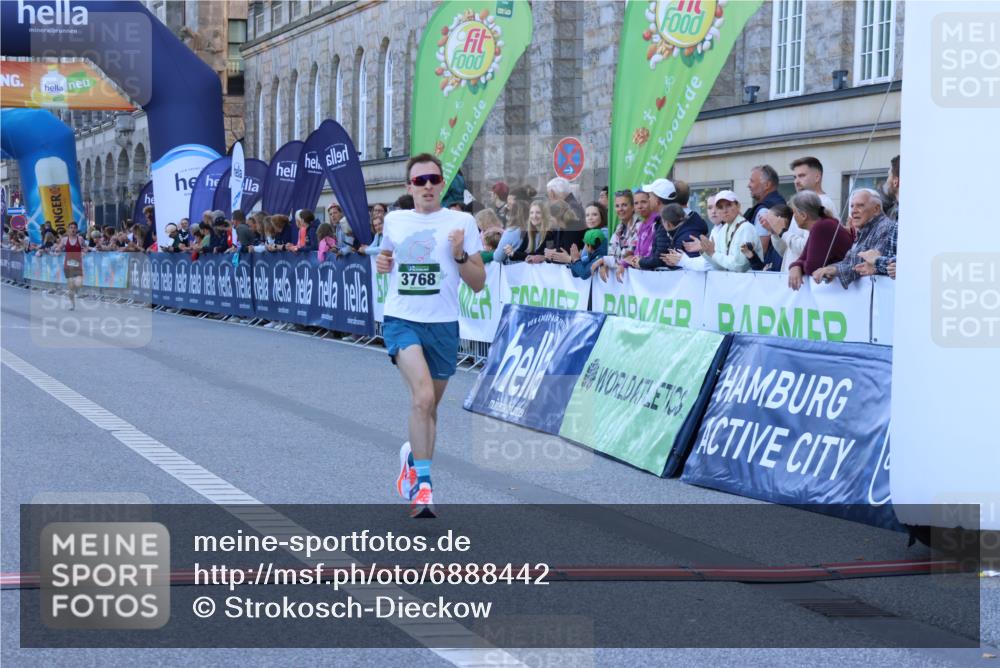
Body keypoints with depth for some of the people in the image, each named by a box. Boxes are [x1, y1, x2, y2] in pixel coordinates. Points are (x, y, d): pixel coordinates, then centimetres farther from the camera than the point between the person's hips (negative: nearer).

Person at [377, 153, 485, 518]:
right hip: (401, 320, -1)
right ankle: (422, 485, -15)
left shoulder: (462, 222, 0)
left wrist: (459, 255, -15)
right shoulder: (394, 221, 7)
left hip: (443, 324, 1)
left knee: (429, 405, 13)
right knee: (423, 395, -22)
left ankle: (412, 455, 42)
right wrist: (382, 263, 4)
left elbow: (478, 283, 2)